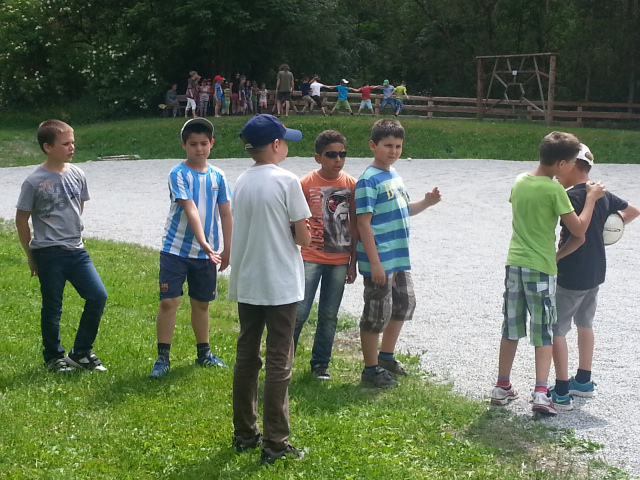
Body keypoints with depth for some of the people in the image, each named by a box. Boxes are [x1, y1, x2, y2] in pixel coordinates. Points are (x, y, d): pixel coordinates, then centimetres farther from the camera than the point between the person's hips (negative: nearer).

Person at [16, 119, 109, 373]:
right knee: (52, 307, 5)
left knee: (98, 296, -1)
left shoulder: (77, 175, 4)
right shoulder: (35, 181, -10)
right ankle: (53, 357, 23)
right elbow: (21, 219, -3)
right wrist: (31, 255, 2)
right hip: (48, 254, -5)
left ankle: (81, 353, 13)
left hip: (76, 250, 5)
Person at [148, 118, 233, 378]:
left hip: (206, 253, 4)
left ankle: (204, 353, 29)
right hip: (175, 249, -4)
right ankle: (163, 358, 4)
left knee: (201, 303, 15)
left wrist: (227, 249, 6)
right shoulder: (179, 174, -10)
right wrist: (204, 244, -29)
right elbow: (190, 210, -20)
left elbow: (225, 214, 7)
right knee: (168, 301, -5)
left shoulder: (218, 176, 4)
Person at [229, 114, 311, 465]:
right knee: (279, 363, 0)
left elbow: (243, 230, 12)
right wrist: (300, 229, 8)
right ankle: (274, 443, 2)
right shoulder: (286, 181, -13)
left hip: (246, 285, 6)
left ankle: (244, 434, 22)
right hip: (280, 287, -6)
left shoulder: (241, 182, 7)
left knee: (246, 358, 13)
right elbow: (303, 238, -12)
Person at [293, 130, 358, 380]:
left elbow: (355, 226, 6)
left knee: (329, 315, 8)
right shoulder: (307, 184, -6)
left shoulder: (351, 185, 1)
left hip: (339, 261, 2)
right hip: (310, 258, -2)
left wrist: (353, 263, 5)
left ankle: (321, 364, 20)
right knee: (299, 312, -4)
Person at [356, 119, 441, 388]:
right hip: (379, 261, -9)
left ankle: (386, 356, 37)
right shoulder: (369, 180, -15)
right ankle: (371, 369, 15)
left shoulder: (395, 176, 11)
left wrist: (426, 203, 2)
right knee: (377, 314, 1)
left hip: (400, 257, 9)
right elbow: (364, 223, -19)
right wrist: (375, 262, -22)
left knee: (404, 304, 20)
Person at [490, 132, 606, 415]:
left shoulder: (520, 181, 4)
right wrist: (591, 198, -1)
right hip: (541, 267, -5)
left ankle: (502, 388, 20)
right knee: (543, 332, 3)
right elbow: (579, 229, -12)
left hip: (515, 263, 5)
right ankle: (541, 393, -4)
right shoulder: (554, 190, -15)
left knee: (511, 329, 14)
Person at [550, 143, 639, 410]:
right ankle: (583, 381, 33)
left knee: (556, 330, -1)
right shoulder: (603, 195, 5)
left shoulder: (571, 197, -21)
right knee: (585, 324, 22)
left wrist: (554, 257, -16)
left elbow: (578, 238, -27)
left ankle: (562, 393, 0)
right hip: (595, 273, 9)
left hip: (572, 276, -9)